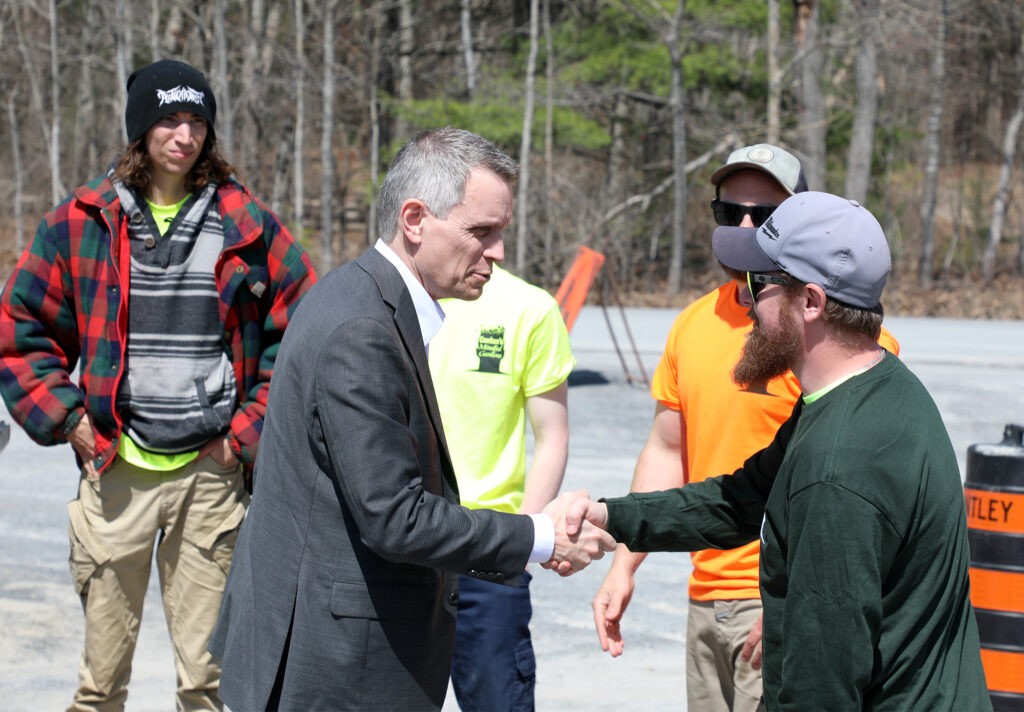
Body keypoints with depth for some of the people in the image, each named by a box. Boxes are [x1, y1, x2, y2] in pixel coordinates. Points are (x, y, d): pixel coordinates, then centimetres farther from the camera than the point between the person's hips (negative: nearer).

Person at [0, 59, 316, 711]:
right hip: (116, 469, 0)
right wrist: (67, 419, 0)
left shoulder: (248, 228, 3)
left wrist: (250, 430, 0)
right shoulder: (81, 223, 3)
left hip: (212, 470, 0)